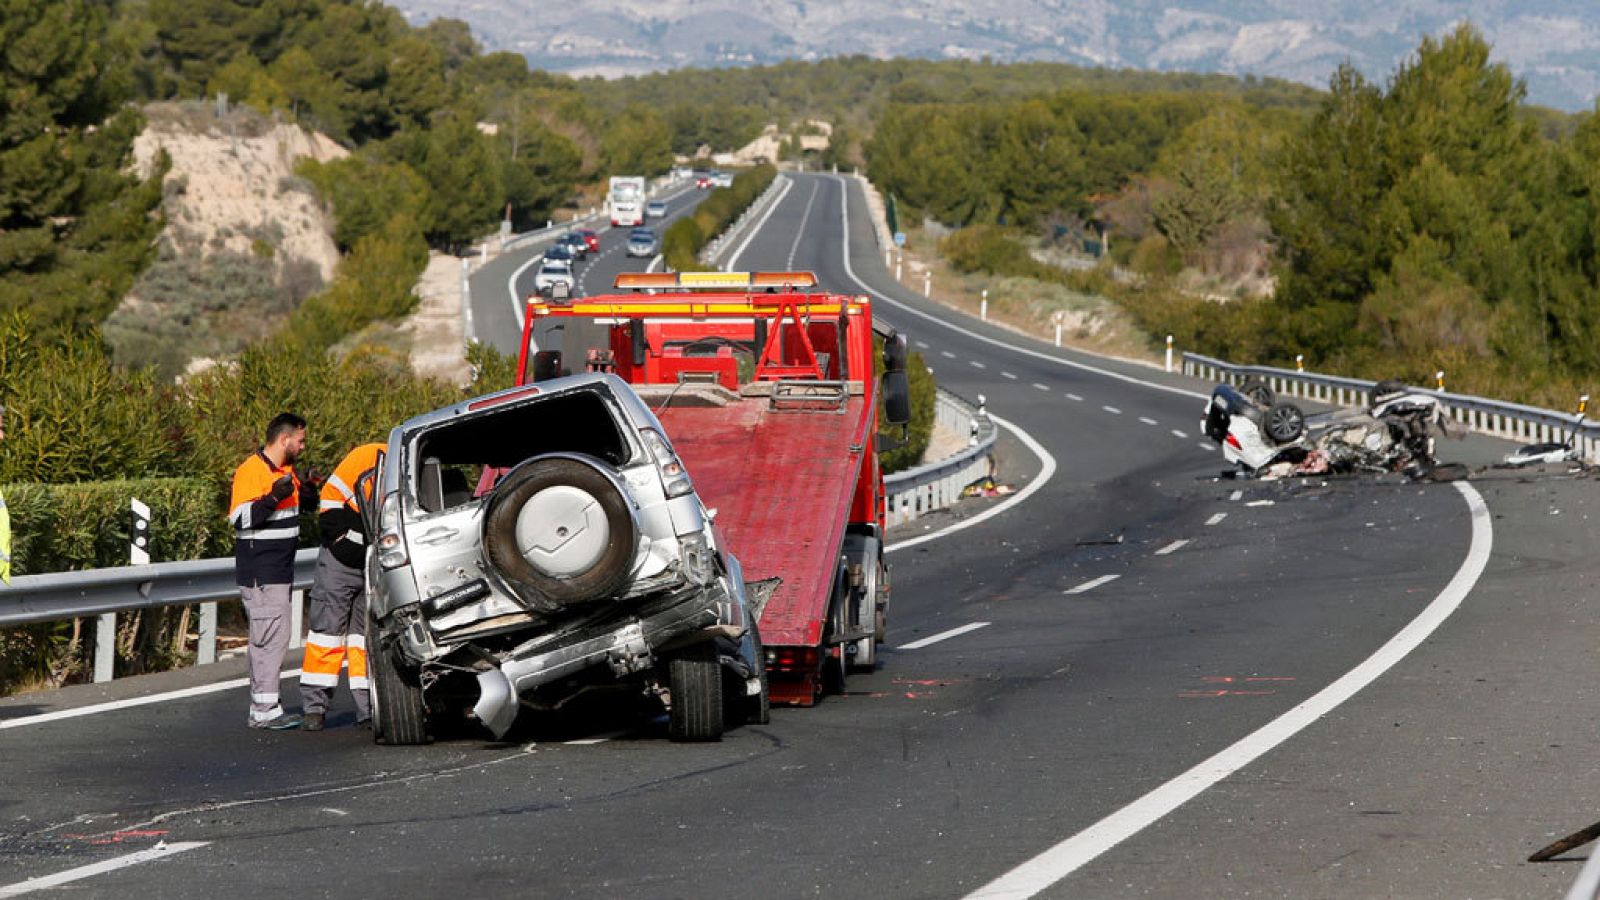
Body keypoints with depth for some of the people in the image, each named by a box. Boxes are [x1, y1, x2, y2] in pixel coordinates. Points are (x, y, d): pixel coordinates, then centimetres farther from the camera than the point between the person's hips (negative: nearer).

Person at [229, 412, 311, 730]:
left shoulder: (286, 470, 17)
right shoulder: (251, 471, -14)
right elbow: (239, 517, -22)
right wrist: (274, 497, -30)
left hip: (280, 570, 10)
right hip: (260, 572, -10)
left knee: (270, 638, 12)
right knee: (271, 637, -13)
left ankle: (264, 707, 17)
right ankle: (264, 710, -12)